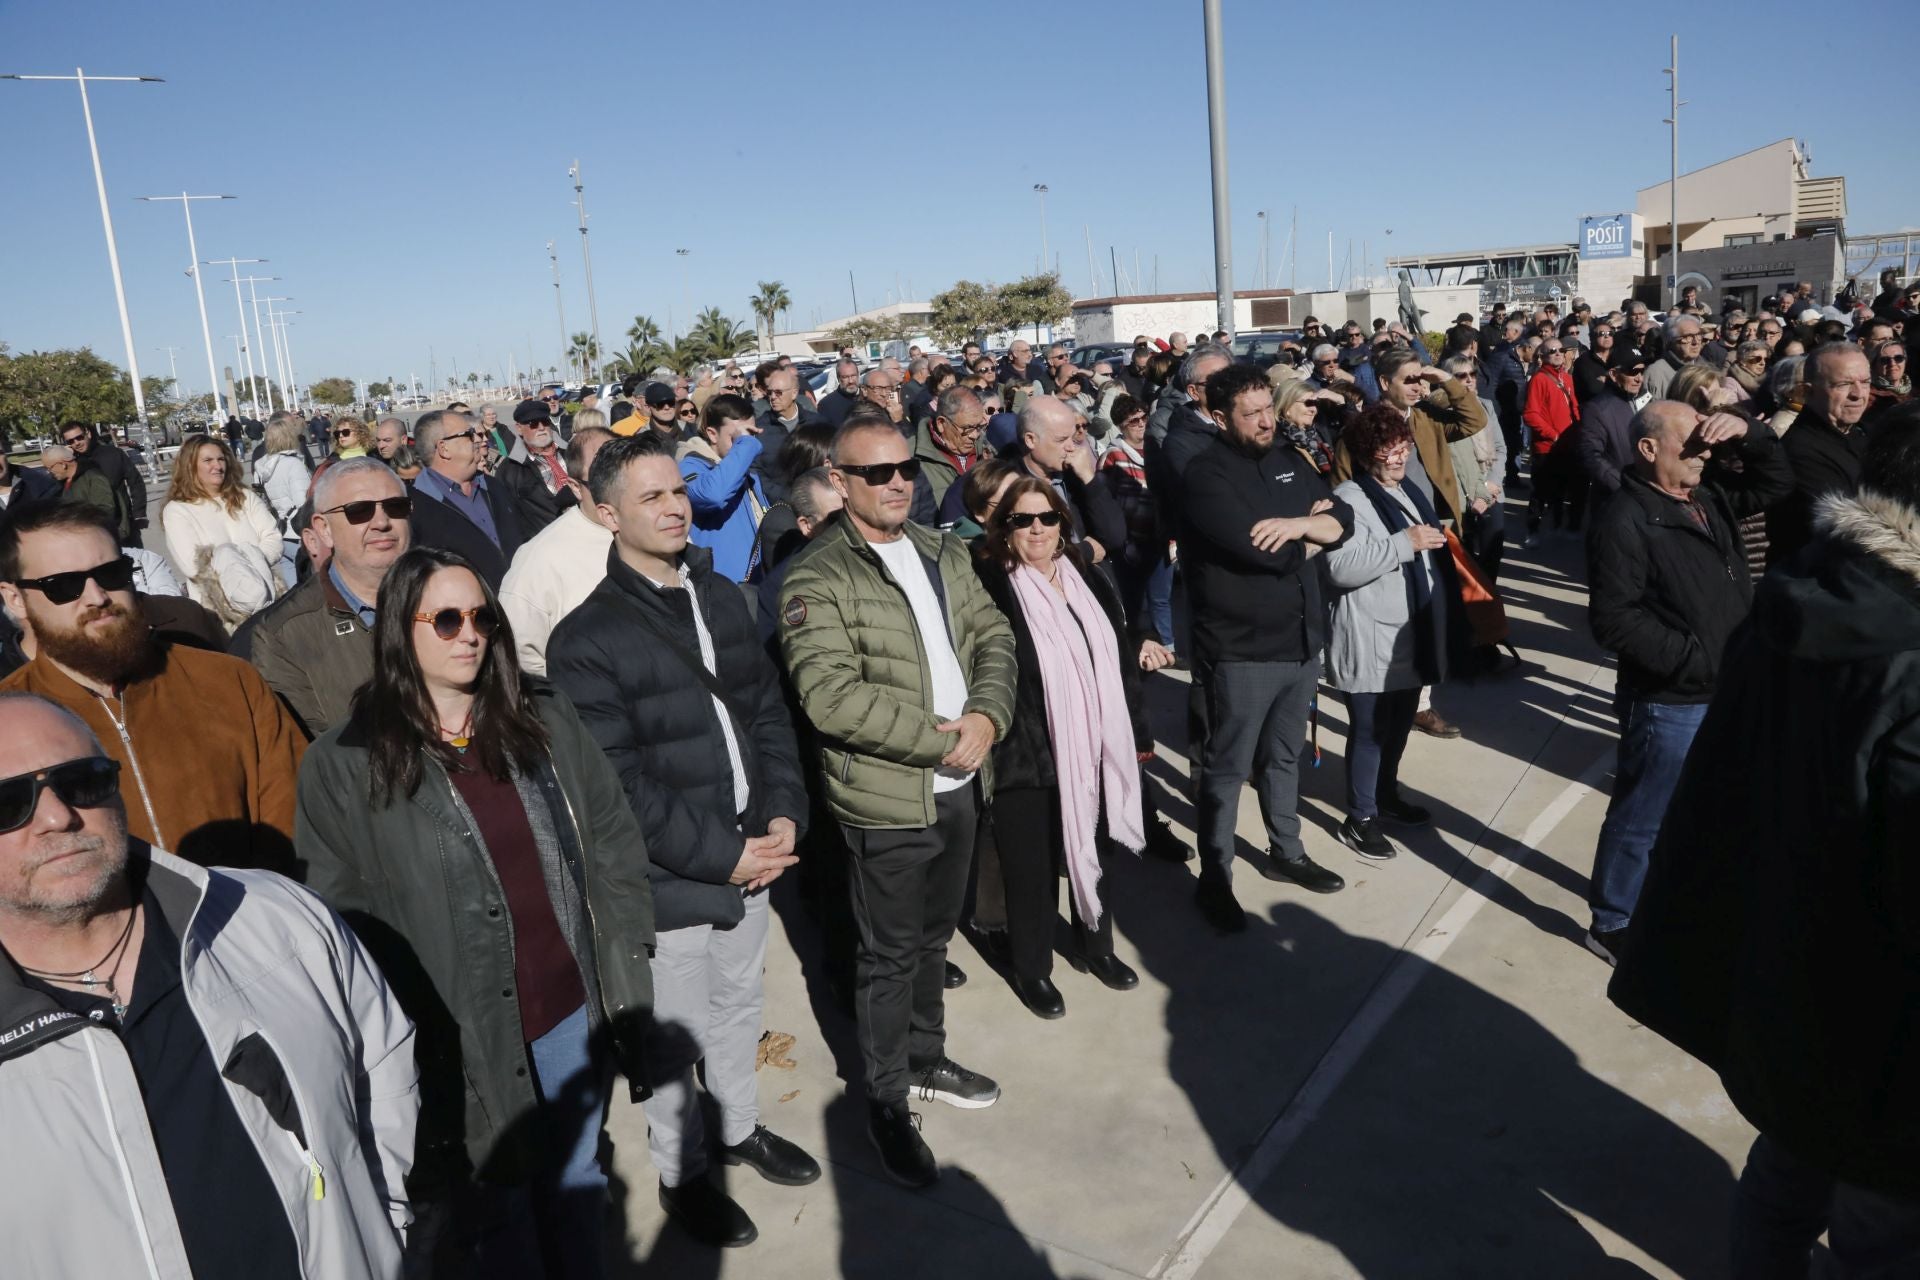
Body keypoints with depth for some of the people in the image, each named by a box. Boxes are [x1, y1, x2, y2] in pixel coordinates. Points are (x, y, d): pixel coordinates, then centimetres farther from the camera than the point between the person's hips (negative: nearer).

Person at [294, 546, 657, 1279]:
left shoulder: (545, 721, 2)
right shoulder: (345, 765, -8)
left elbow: (615, 847, 4)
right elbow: (338, 923, -9)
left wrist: (627, 983, 0)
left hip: (571, 1015, 3)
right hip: (459, 1050, -3)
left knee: (578, 1196, 21)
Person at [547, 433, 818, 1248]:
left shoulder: (720, 596, 6)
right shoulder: (587, 640, -15)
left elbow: (768, 712, 8)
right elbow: (618, 785, -19)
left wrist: (783, 815, -5)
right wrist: (721, 856, -18)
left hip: (750, 860, 6)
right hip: (668, 882, -6)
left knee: (739, 1006, 23)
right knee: (675, 1036, 11)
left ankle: (740, 1127, 47)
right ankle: (680, 1172, 35)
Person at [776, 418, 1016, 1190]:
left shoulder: (943, 552, 8)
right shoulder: (818, 579, -15)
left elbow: (992, 637, 6)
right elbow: (829, 696, -25)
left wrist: (986, 715, -13)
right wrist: (937, 740, -22)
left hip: (960, 786, 6)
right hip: (887, 801, -6)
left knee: (933, 938, 22)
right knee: (891, 955, 8)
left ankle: (926, 1060, 43)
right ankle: (886, 1104, 26)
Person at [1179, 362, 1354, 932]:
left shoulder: (1288, 462, 10)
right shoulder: (1205, 474, -14)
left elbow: (1343, 519, 4)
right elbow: (1258, 549, -25)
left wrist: (1299, 525, -17)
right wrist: (1312, 537, -6)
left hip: (1302, 639, 7)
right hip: (1241, 649, -7)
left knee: (1284, 756, 22)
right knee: (1227, 767, 4)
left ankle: (1285, 851, 38)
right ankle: (1214, 879, 15)